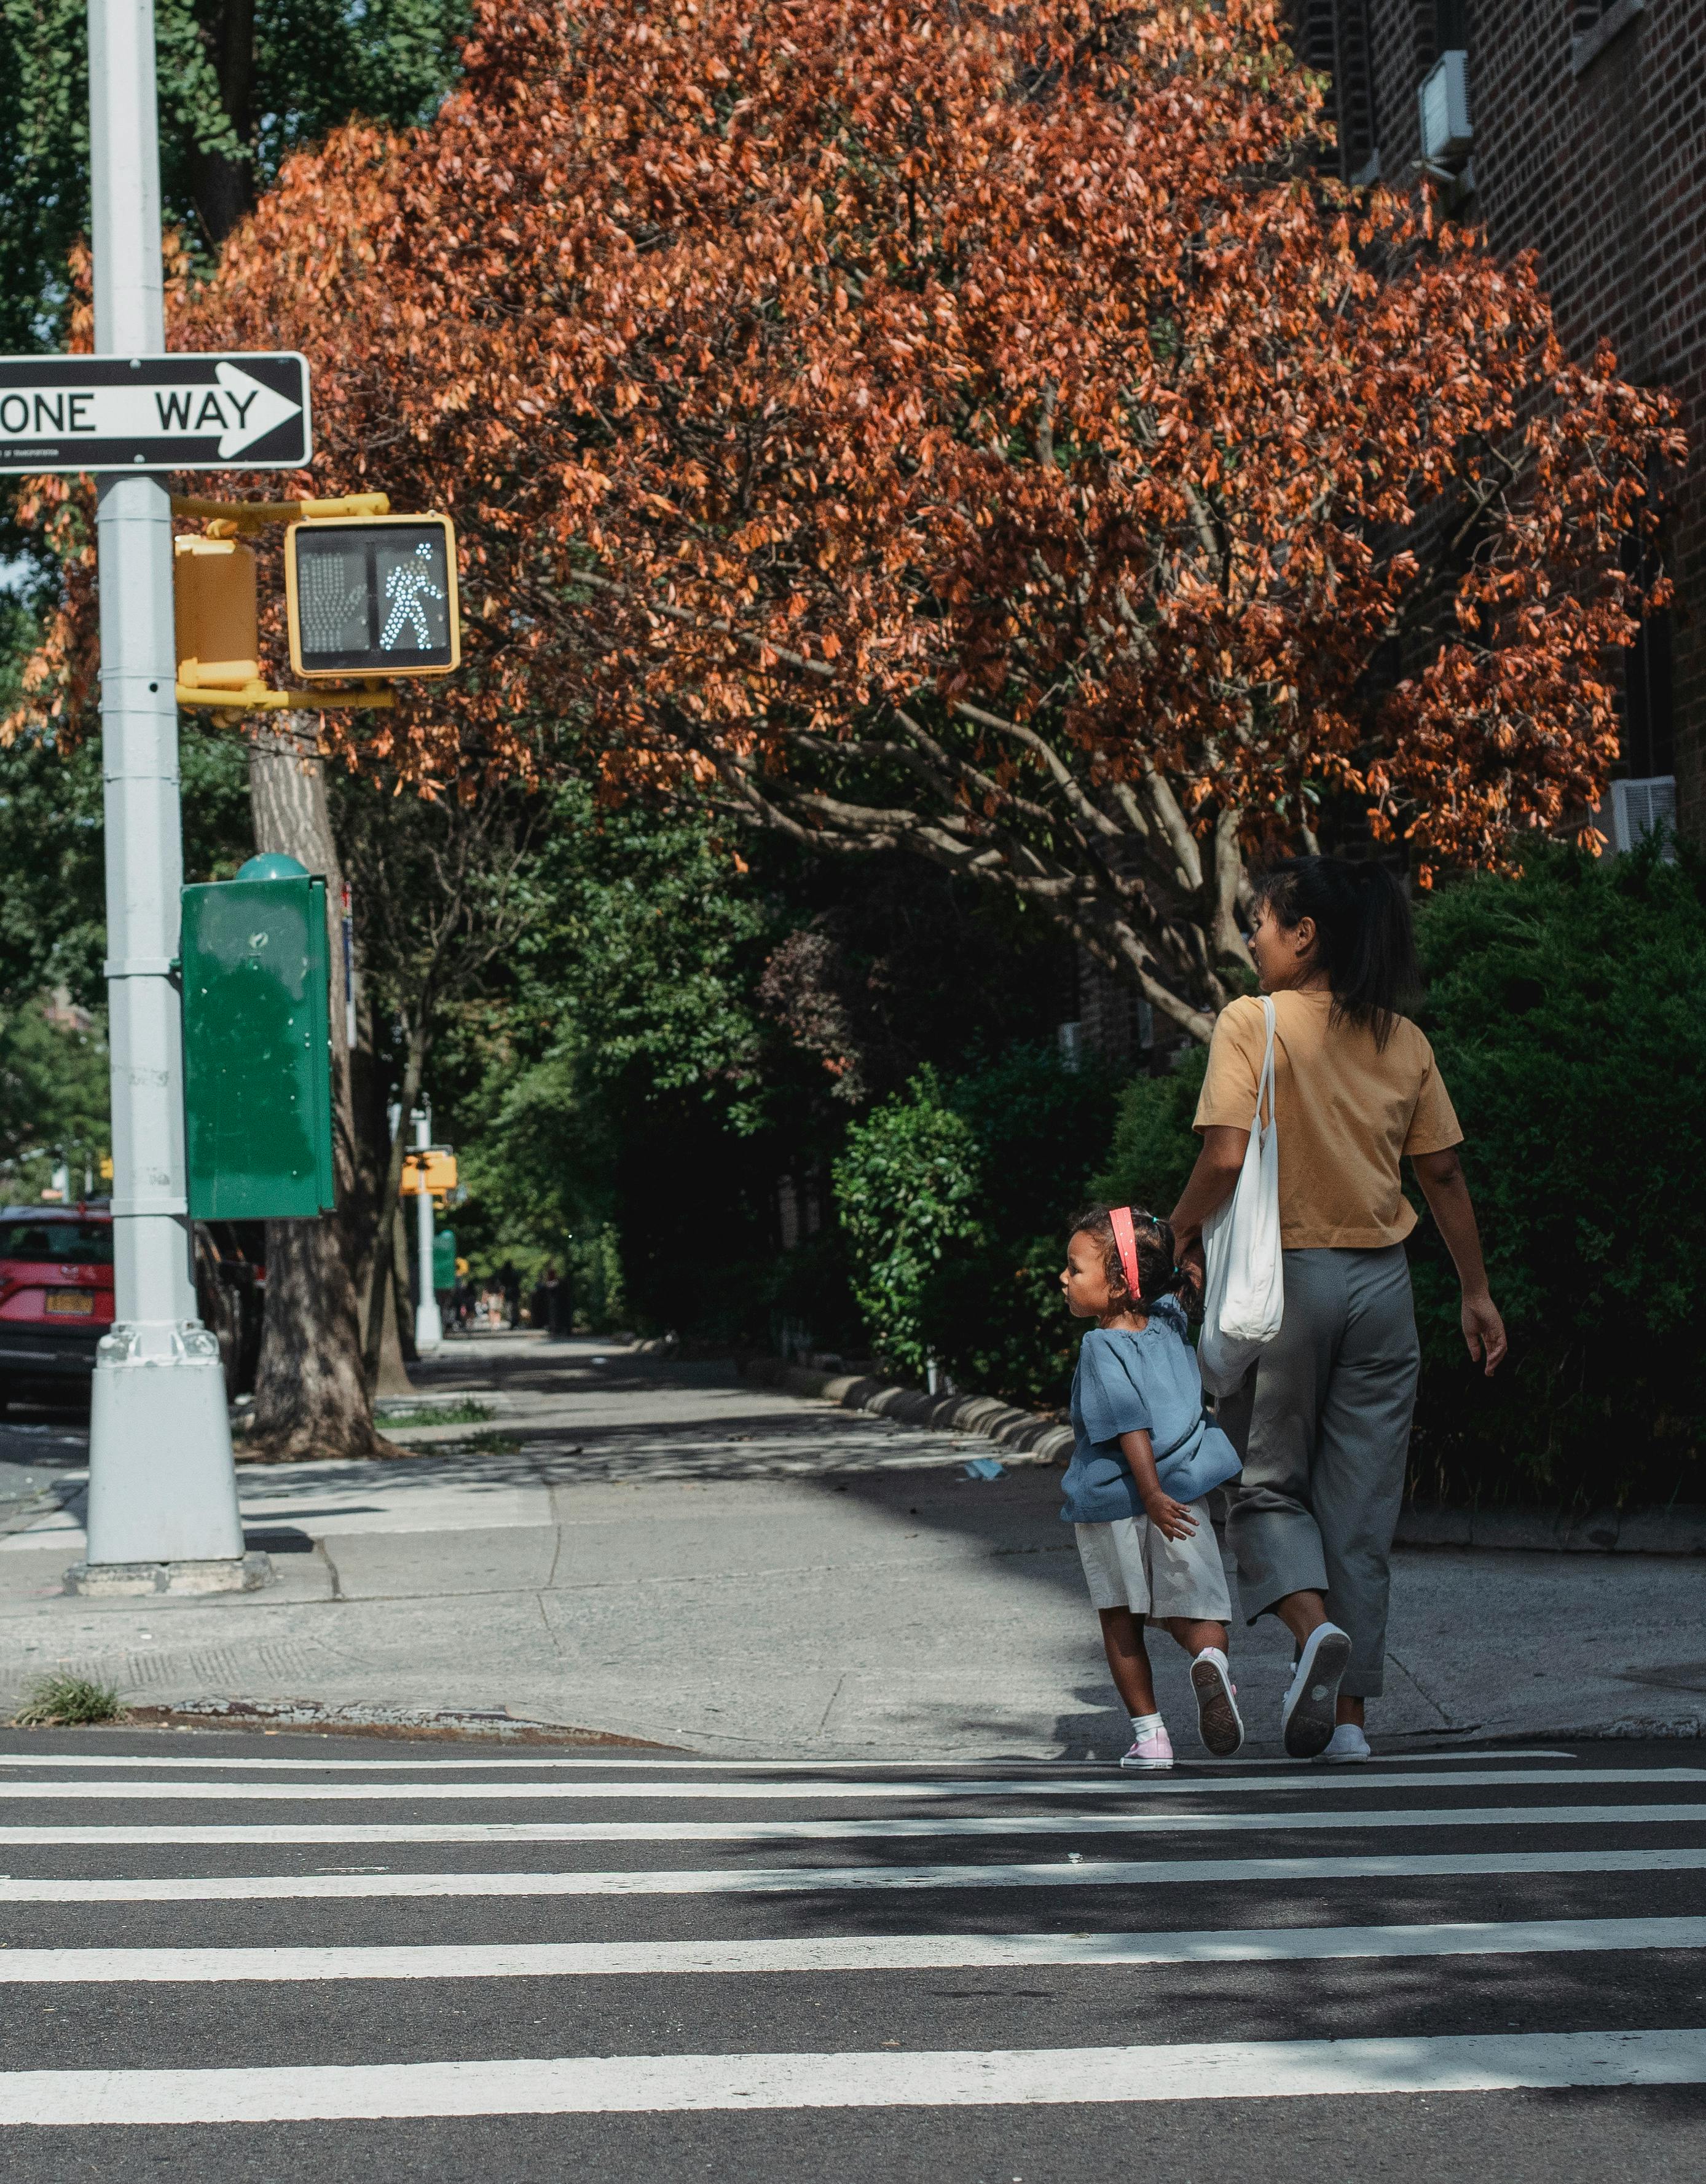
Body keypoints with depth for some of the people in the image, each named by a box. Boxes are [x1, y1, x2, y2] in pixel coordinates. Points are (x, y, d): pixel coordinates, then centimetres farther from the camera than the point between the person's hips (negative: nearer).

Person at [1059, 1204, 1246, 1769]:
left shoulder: (1102, 1347, -13)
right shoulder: (1168, 1325, 4)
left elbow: (1130, 1424, -21)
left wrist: (1152, 1494, -25)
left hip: (1112, 1504, -4)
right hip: (1182, 1486, 4)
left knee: (1121, 1620, 12)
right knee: (1189, 1610, 6)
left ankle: (1149, 1733, 12)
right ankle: (1211, 1660, -28)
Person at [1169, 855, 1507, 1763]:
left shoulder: (1254, 1022, -9)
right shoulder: (1403, 1040, 6)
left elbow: (1226, 1156, -18)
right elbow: (1444, 1173, 9)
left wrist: (1184, 1226, 1)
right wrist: (1476, 1292, 16)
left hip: (1284, 1275, -4)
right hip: (1382, 1281, 4)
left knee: (1267, 1481, 10)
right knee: (1361, 1507, 9)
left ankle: (1313, 1624, -18)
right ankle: (1349, 1717, 9)